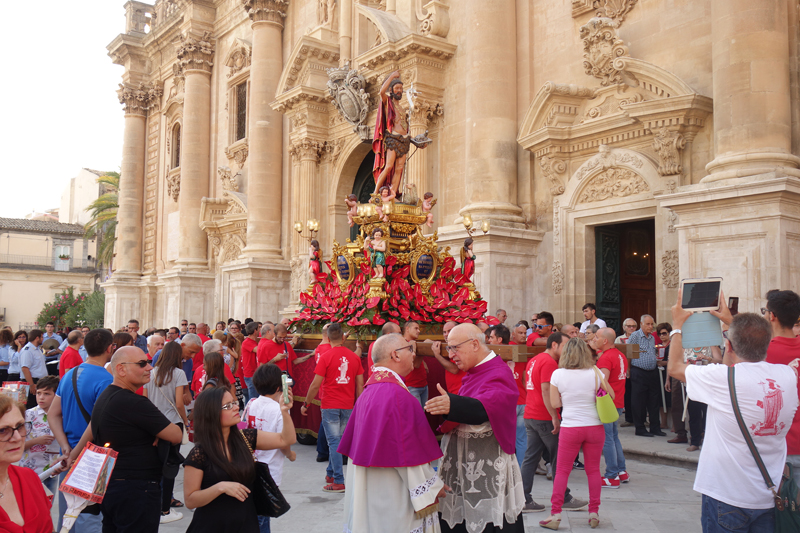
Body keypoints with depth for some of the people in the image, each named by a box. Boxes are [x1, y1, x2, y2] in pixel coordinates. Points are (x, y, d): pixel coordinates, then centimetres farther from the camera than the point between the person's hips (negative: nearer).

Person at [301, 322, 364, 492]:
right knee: (339, 440, 17)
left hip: (330, 405, -4)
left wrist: (306, 404, 1)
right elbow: (360, 385, 5)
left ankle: (339, 482, -2)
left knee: (334, 442, -1)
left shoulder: (326, 357, -10)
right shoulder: (355, 357, 3)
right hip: (348, 406, 4)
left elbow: (315, 385, -10)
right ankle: (330, 473, 28)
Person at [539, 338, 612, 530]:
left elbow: (555, 403, -2)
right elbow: (611, 395, 7)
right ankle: (594, 513, 16)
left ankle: (555, 514, 6)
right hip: (594, 426, 1)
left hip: (570, 428, -1)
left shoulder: (557, 374, -7)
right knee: (593, 469, 12)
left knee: (562, 470, 6)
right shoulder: (595, 373, -5)